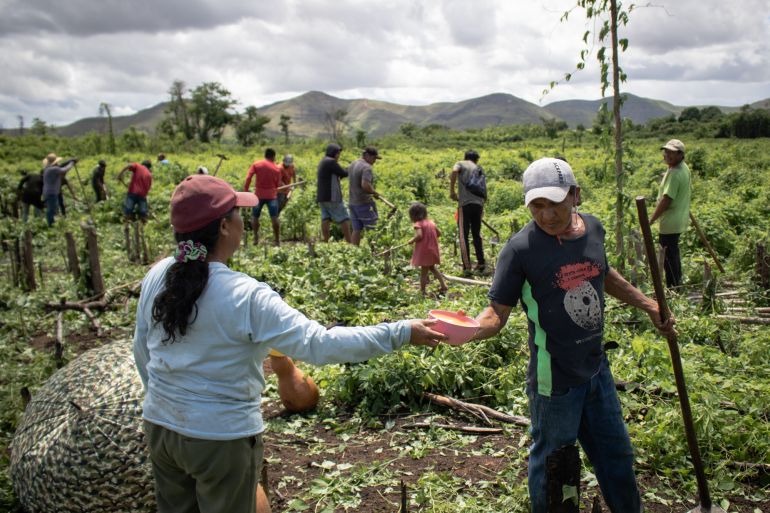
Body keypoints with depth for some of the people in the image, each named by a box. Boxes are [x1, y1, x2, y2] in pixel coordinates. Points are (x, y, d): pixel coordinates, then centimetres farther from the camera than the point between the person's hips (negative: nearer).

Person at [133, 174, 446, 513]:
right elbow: (319, 344, -27)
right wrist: (399, 333, -22)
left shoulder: (156, 277, -5)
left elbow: (142, 351, 7)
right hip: (221, 437, -6)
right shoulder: (245, 297, -25)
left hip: (159, 426, 6)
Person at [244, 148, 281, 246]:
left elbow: (248, 177, -10)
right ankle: (277, 240, 0)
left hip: (259, 195, 0)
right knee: (274, 218, -1)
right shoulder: (276, 168, 1)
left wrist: (246, 189, -5)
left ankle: (256, 238, 13)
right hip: (272, 195, 0)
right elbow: (278, 184, 6)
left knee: (255, 217, 15)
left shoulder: (256, 164, -1)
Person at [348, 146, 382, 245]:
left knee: (356, 229, 10)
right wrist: (374, 193, -13)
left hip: (352, 202, 8)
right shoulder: (366, 167, -17)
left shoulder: (352, 165, 12)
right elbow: (365, 185, -30)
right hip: (364, 203, -8)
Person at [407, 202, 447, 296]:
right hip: (433, 250, 7)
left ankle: (422, 291, 7)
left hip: (424, 252, -7)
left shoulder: (418, 224, -14)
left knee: (423, 272, 1)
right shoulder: (431, 223, 8)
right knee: (432, 268, 26)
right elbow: (439, 234, 14)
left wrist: (411, 241, -11)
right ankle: (443, 285, 23)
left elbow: (419, 235, -27)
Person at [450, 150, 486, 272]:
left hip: (465, 203, -4)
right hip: (478, 204, 4)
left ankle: (467, 265, -4)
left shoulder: (460, 164, 9)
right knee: (477, 234, 16)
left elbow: (454, 171, -16)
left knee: (463, 235, -1)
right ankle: (481, 262, 17)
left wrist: (452, 191, -9)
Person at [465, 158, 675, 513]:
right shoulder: (521, 249, -20)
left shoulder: (592, 228, -1)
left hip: (597, 370, 6)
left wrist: (650, 306, 24)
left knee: (617, 455, 24)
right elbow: (497, 313, -18)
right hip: (555, 381, -6)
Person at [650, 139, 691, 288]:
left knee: (669, 257, -2)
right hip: (680, 219, 11)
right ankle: (678, 283, 34)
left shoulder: (674, 174, -23)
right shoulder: (684, 168, 9)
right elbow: (689, 190, 19)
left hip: (670, 222, -11)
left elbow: (666, 200, -25)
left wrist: (652, 219, -18)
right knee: (674, 254, 22)